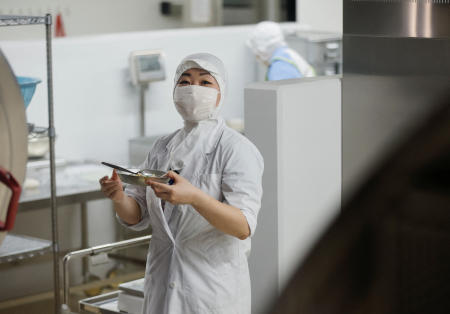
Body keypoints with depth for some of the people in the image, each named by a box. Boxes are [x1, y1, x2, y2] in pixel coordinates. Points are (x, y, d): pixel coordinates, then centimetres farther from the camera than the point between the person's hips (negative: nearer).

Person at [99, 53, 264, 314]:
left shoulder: (237, 149, -11)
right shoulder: (163, 148, 6)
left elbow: (243, 226, -22)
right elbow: (136, 217, 7)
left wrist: (193, 197, -37)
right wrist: (119, 198, -15)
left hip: (214, 292, -5)